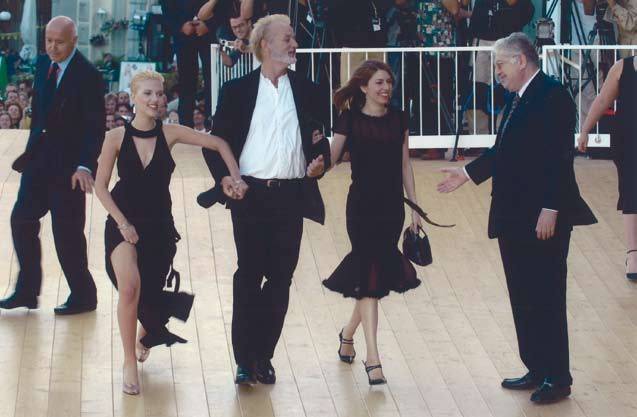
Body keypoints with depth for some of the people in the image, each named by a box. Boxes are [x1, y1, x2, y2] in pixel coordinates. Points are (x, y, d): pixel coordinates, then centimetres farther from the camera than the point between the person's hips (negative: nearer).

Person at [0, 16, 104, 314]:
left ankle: (83, 296, 16)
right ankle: (27, 290, 21)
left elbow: (95, 127, -19)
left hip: (68, 164, -7)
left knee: (67, 232, 0)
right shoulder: (43, 64, 5)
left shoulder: (87, 75, -17)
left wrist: (85, 166, -28)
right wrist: (32, 147, 16)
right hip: (40, 157, 7)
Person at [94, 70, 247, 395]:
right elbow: (100, 186, -5)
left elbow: (218, 144, -2)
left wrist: (236, 179, -11)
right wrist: (123, 223, -13)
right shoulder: (117, 137, -9)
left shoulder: (169, 133, -6)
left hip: (159, 225, 2)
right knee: (130, 286, -25)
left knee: (151, 294, 13)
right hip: (124, 224, -2)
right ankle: (130, 363, -12)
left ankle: (145, 337, 50)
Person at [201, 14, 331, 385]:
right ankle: (246, 360, 3)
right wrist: (223, 176, -12)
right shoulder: (237, 91, 4)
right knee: (249, 275, -3)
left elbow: (322, 139, 15)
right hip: (250, 194, -2)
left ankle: (264, 357, 13)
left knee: (281, 278, 3)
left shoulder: (307, 91, 12)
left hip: (291, 196, 2)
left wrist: (321, 160, -6)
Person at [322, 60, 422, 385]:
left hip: (392, 206, 5)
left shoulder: (399, 119, 6)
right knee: (368, 276, -8)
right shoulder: (350, 120, -6)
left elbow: (405, 164, 10)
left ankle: (348, 333, 36)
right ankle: (372, 359, -8)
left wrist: (415, 208, 9)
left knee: (380, 275, 11)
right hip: (362, 205, -5)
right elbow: (330, 158, -9)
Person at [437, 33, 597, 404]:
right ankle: (537, 370, 23)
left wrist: (550, 209, -24)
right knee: (524, 298, 14)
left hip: (543, 218, -9)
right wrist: (468, 174, 18)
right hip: (514, 218, 9)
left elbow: (559, 156, -20)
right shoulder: (520, 99, 13)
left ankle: (558, 378, 8)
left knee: (547, 298, -1)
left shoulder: (553, 95, -15)